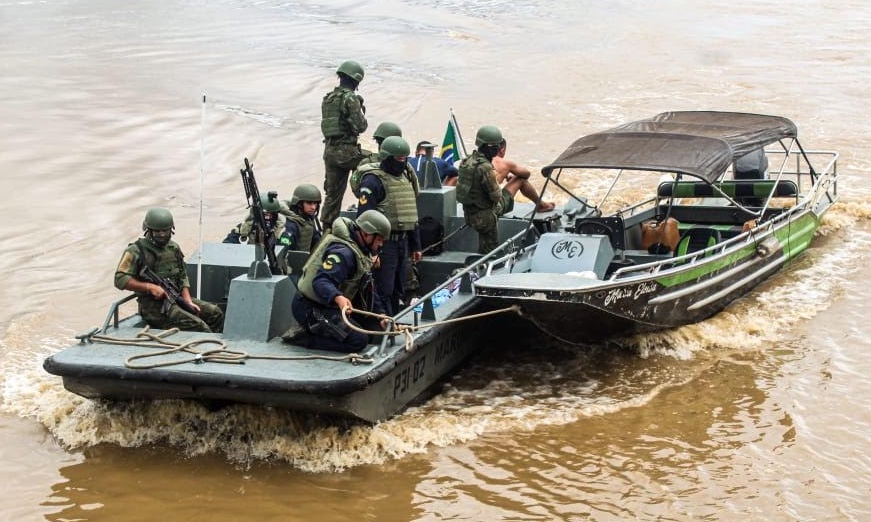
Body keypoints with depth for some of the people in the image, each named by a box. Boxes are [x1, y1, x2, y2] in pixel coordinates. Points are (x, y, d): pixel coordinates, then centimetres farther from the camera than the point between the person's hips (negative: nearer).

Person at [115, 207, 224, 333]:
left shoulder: (174, 248, 14)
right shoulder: (136, 251, -8)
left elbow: (182, 277, 17)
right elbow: (120, 280, -14)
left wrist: (188, 301, 1)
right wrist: (149, 287, -21)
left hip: (177, 298, 7)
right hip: (154, 307, -7)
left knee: (215, 312, -5)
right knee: (197, 326, -24)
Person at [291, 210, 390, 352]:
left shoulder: (362, 251, 10)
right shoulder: (343, 252, -24)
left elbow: (368, 287, 17)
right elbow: (320, 282, -37)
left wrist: (381, 315, 10)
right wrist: (338, 298, -56)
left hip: (328, 306, 10)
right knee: (358, 340, -21)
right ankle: (302, 338, -12)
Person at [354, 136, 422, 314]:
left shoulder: (406, 177, 14)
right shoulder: (372, 181, -13)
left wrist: (416, 246, 21)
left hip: (403, 242, 8)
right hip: (384, 244, -8)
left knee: (397, 291, 14)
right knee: (383, 292, -5)